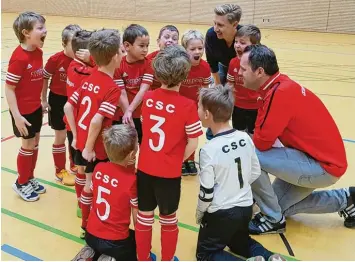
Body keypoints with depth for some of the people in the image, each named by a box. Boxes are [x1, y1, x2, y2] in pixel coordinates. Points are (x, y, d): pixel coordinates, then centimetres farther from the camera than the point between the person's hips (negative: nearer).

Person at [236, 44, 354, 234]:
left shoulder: (280, 93, -26)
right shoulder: (281, 86, 4)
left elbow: (261, 143, -20)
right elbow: (266, 136, 10)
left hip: (324, 167, -10)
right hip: (322, 157, 10)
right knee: (280, 205, 21)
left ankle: (273, 218, -2)